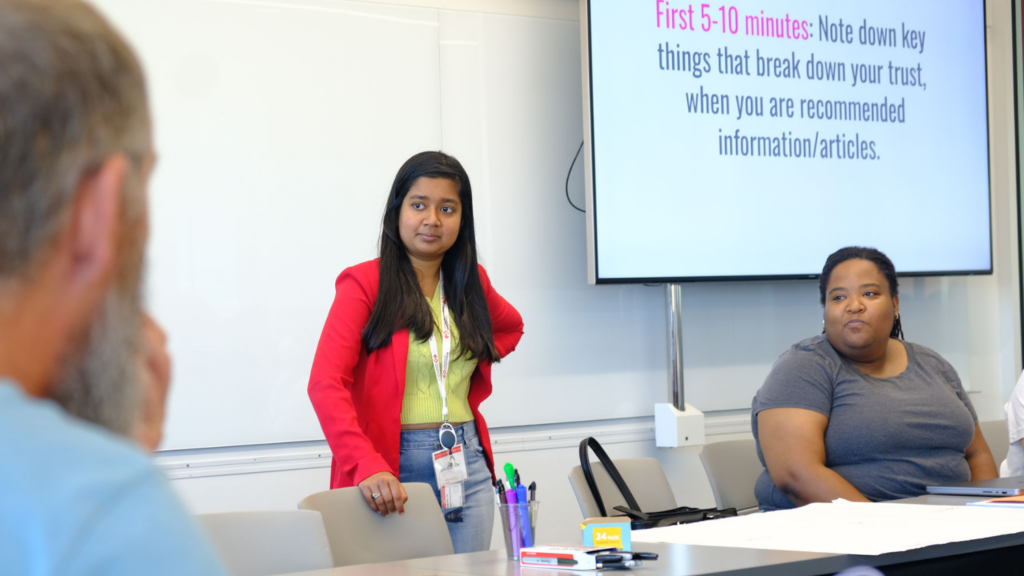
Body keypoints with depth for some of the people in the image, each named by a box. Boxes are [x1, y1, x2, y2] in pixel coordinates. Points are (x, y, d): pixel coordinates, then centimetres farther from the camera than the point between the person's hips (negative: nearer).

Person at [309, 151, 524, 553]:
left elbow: (509, 327, 34)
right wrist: (366, 466, -29)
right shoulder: (365, 283, -5)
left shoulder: (470, 281, 12)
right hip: (395, 472, -5)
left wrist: (470, 387, 15)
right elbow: (325, 384, -15)